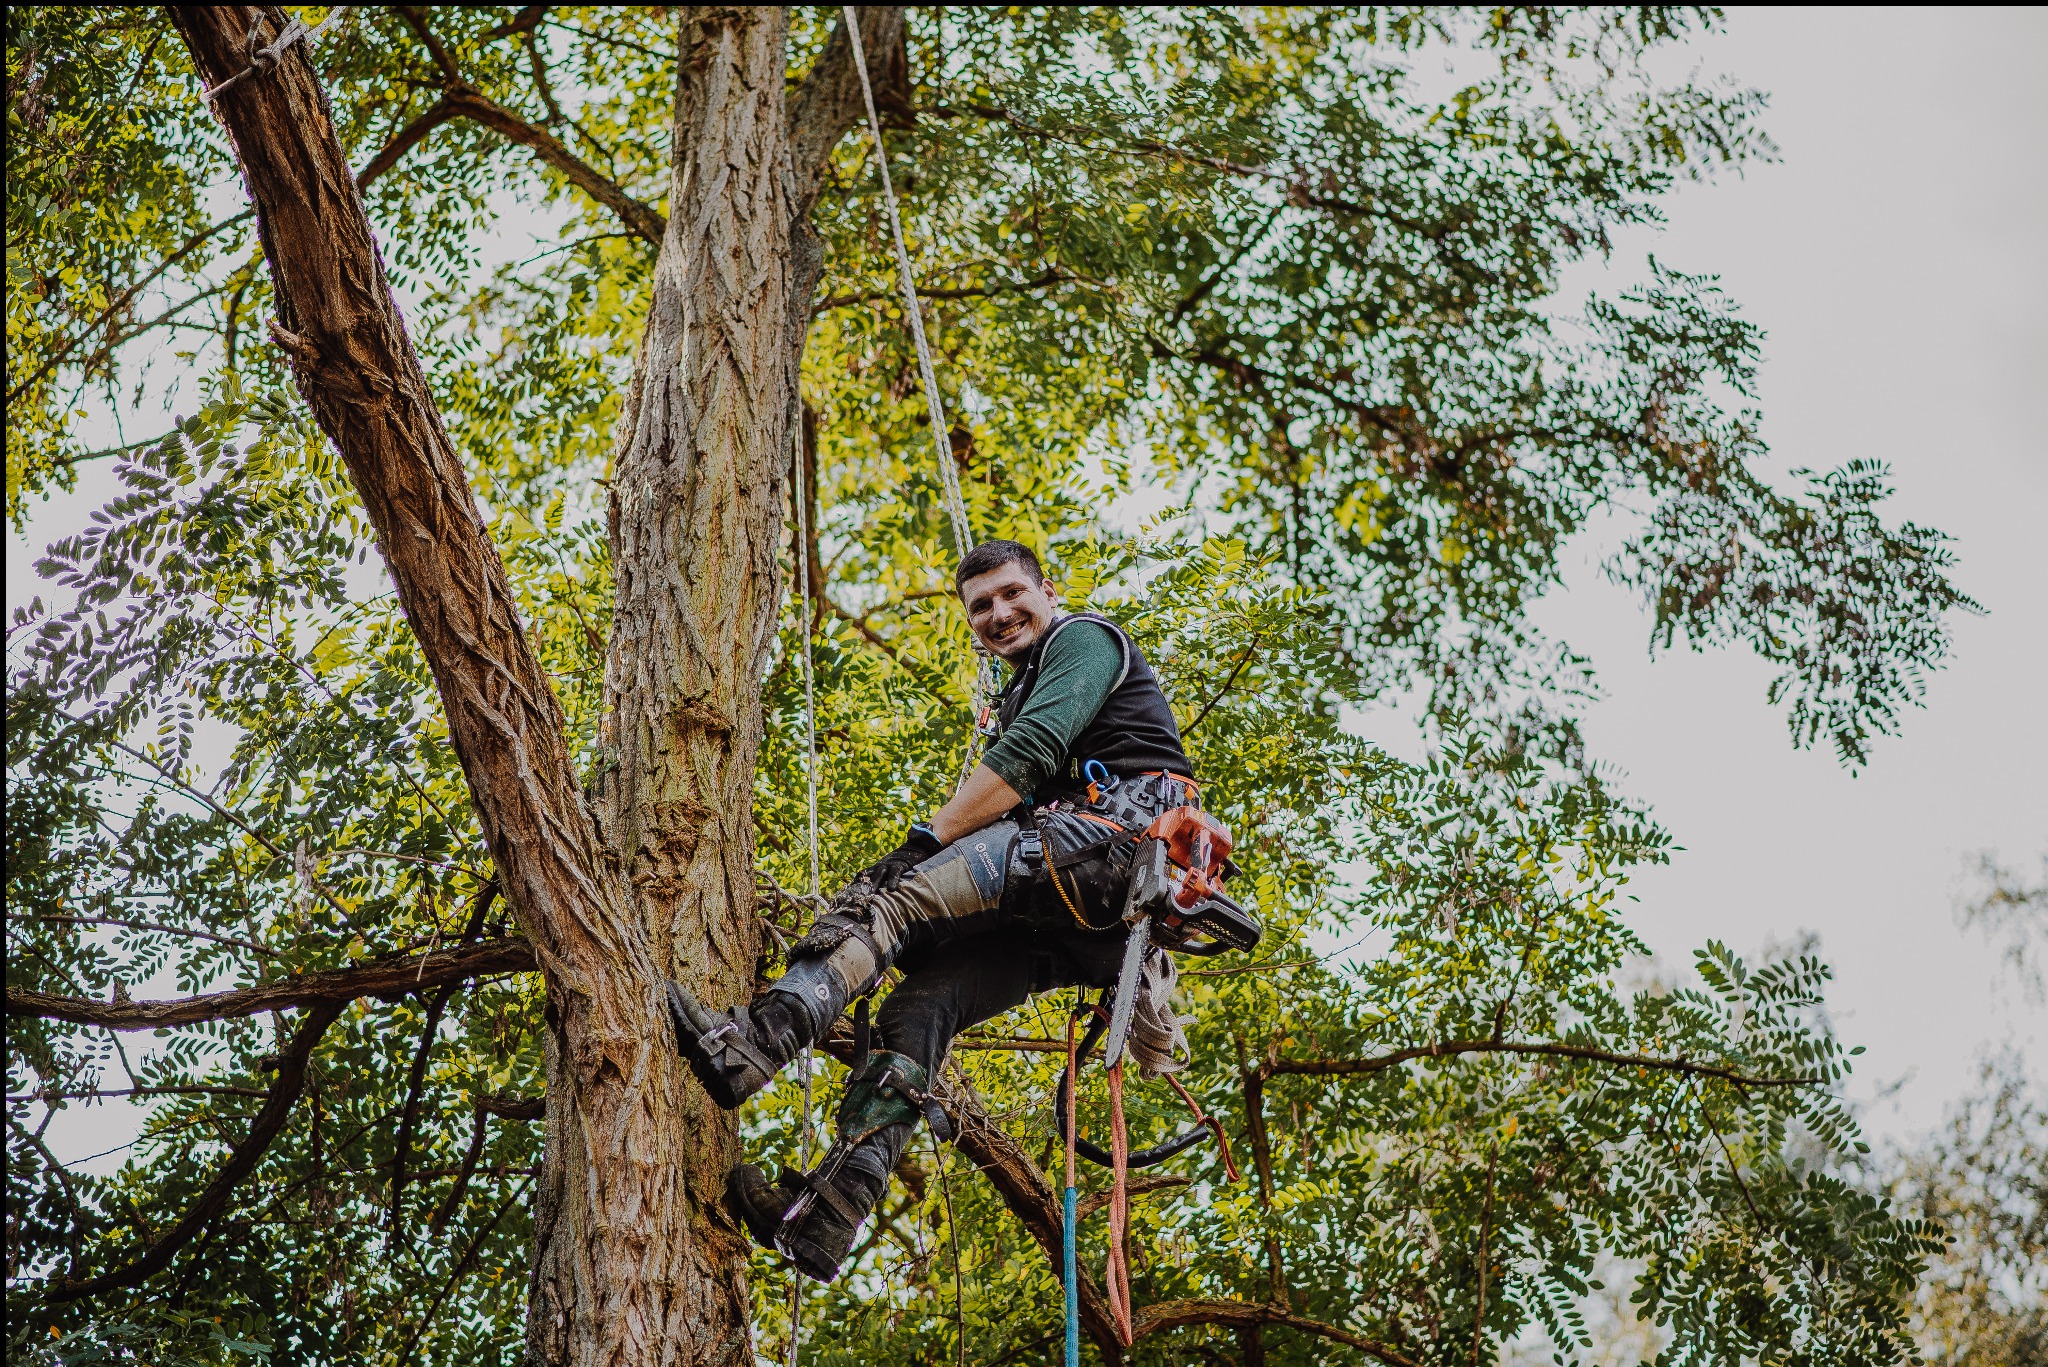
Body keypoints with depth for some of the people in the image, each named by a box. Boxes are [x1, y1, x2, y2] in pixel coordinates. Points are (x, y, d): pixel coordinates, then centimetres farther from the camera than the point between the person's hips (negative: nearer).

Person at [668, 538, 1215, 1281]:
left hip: (1119, 830, -8)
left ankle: (750, 1045, -41)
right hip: (1079, 927, 8)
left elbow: (1029, 755, -9)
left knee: (892, 896, -24)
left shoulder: (1085, 637, 9)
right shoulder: (1019, 698, 38)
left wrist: (925, 840, -16)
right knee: (918, 1008, -10)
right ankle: (818, 1219, -21)